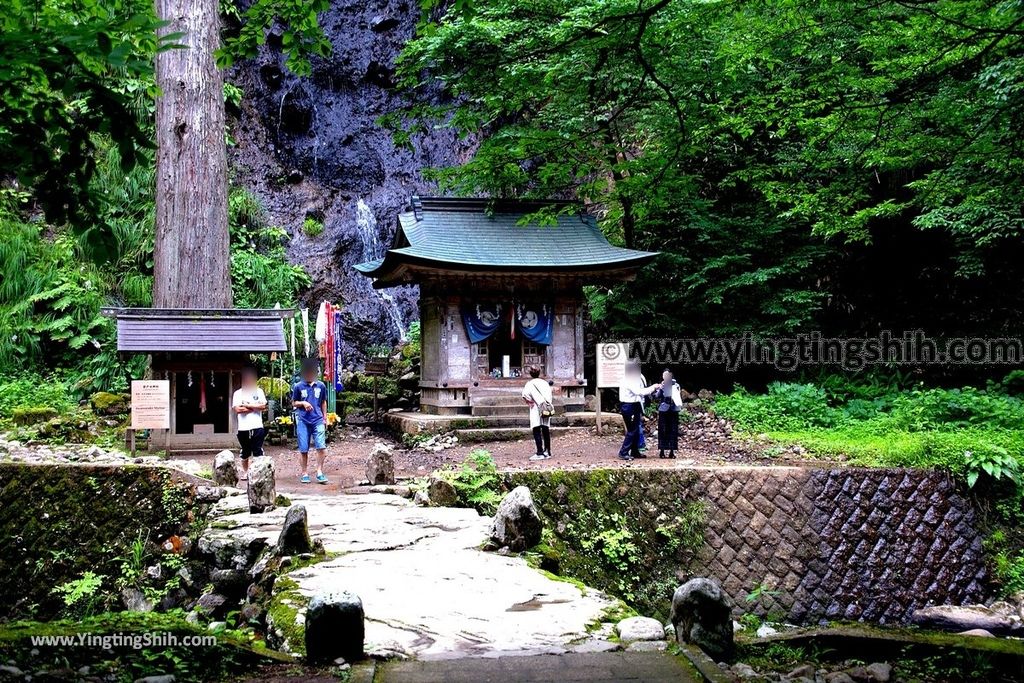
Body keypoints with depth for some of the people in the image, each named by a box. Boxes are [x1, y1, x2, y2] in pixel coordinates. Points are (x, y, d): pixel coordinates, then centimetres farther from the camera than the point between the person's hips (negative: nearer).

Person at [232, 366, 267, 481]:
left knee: (258, 452, -3)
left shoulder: (259, 391, 9)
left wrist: (247, 405, -6)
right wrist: (255, 407, -4)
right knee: (245, 453, 12)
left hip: (257, 427, -1)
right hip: (243, 428, 1)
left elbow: (263, 406, -3)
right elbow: (237, 409, -7)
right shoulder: (238, 393, 6)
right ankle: (245, 472, 27)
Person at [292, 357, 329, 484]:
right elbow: (293, 403, 8)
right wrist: (303, 403, -11)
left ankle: (319, 472, 0)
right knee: (303, 449, 3)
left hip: (318, 421, 1)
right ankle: (304, 473, 15)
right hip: (303, 421, -1)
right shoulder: (298, 386, 1)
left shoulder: (321, 386, 6)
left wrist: (325, 418, 17)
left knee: (321, 447, -10)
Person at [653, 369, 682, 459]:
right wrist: (659, 389, -18)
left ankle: (672, 451, 8)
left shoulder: (676, 385, 5)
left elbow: (679, 397, 9)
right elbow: (656, 397, -6)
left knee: (673, 431, 2)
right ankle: (662, 451, 7)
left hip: (674, 411, 1)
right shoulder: (660, 386, 3)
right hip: (663, 411, -1)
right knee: (663, 431, -1)